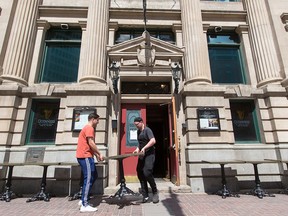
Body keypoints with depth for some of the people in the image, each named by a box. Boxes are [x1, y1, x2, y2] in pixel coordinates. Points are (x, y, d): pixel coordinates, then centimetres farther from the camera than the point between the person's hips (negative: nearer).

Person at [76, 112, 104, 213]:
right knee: (88, 179, -6)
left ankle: (83, 200, 19)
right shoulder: (89, 128, -12)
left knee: (94, 176, 14)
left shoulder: (87, 128, 21)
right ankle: (84, 205, 0)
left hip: (84, 156, 11)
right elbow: (91, 143, -20)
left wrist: (96, 155, 17)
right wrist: (99, 154, -11)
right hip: (85, 156, -11)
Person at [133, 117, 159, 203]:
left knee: (147, 173, -17)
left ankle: (155, 192, 6)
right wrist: (137, 149, 8)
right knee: (140, 174, 3)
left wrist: (144, 148, -28)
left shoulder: (147, 130, -9)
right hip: (142, 155, 8)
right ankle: (145, 195, 15)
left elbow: (153, 141, -23)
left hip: (149, 155, -8)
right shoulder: (138, 131, 15)